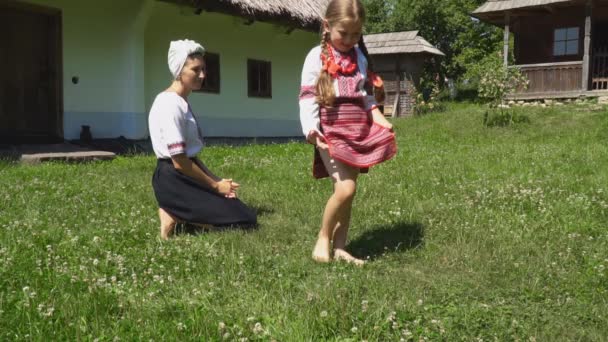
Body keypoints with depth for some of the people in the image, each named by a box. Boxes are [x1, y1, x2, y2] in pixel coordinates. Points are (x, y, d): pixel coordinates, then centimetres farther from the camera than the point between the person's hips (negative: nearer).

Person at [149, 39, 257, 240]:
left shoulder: (182, 103, 12)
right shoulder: (170, 104, -18)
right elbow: (179, 161, -20)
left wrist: (216, 180, 2)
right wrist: (215, 185, -10)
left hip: (186, 176, 10)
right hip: (174, 180, -10)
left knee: (247, 215, 13)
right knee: (244, 221, -8)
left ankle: (177, 213, 8)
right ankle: (175, 217, -6)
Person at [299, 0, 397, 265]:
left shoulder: (360, 58, 13)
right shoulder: (317, 56, -4)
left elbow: (367, 96, 17)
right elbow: (307, 97, -8)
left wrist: (379, 120, 1)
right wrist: (311, 130, -20)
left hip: (359, 133, 5)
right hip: (332, 133, -5)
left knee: (347, 192, 7)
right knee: (345, 188, -17)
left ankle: (339, 247, 15)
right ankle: (323, 238, 4)